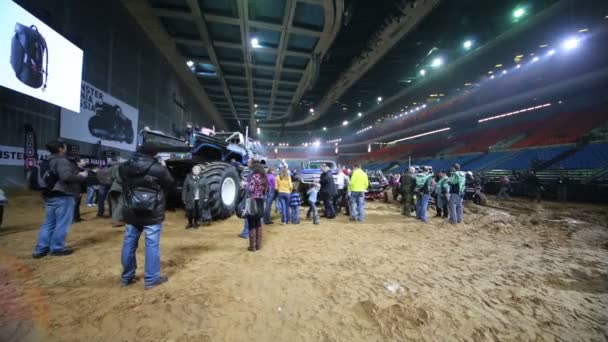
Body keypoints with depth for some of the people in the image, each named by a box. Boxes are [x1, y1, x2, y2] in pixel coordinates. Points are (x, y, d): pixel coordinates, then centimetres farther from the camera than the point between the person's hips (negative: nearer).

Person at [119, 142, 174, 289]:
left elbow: (124, 185, 17)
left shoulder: (124, 168, 1)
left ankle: (127, 277, 29)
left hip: (131, 212, 5)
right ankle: (151, 279, 9)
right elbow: (169, 183, 1)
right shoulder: (158, 169, -15)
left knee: (129, 243, 16)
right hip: (152, 213, -5)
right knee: (152, 244, 2)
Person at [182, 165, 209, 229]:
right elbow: (184, 189, -1)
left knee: (197, 212, 7)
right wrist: (184, 199, -2)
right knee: (189, 211, 7)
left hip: (199, 199, 1)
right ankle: (190, 223, 31)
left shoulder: (202, 179, 0)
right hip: (190, 199, 0)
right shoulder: (188, 178, -2)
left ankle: (195, 223, 29)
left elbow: (206, 189, 2)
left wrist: (206, 197, -4)